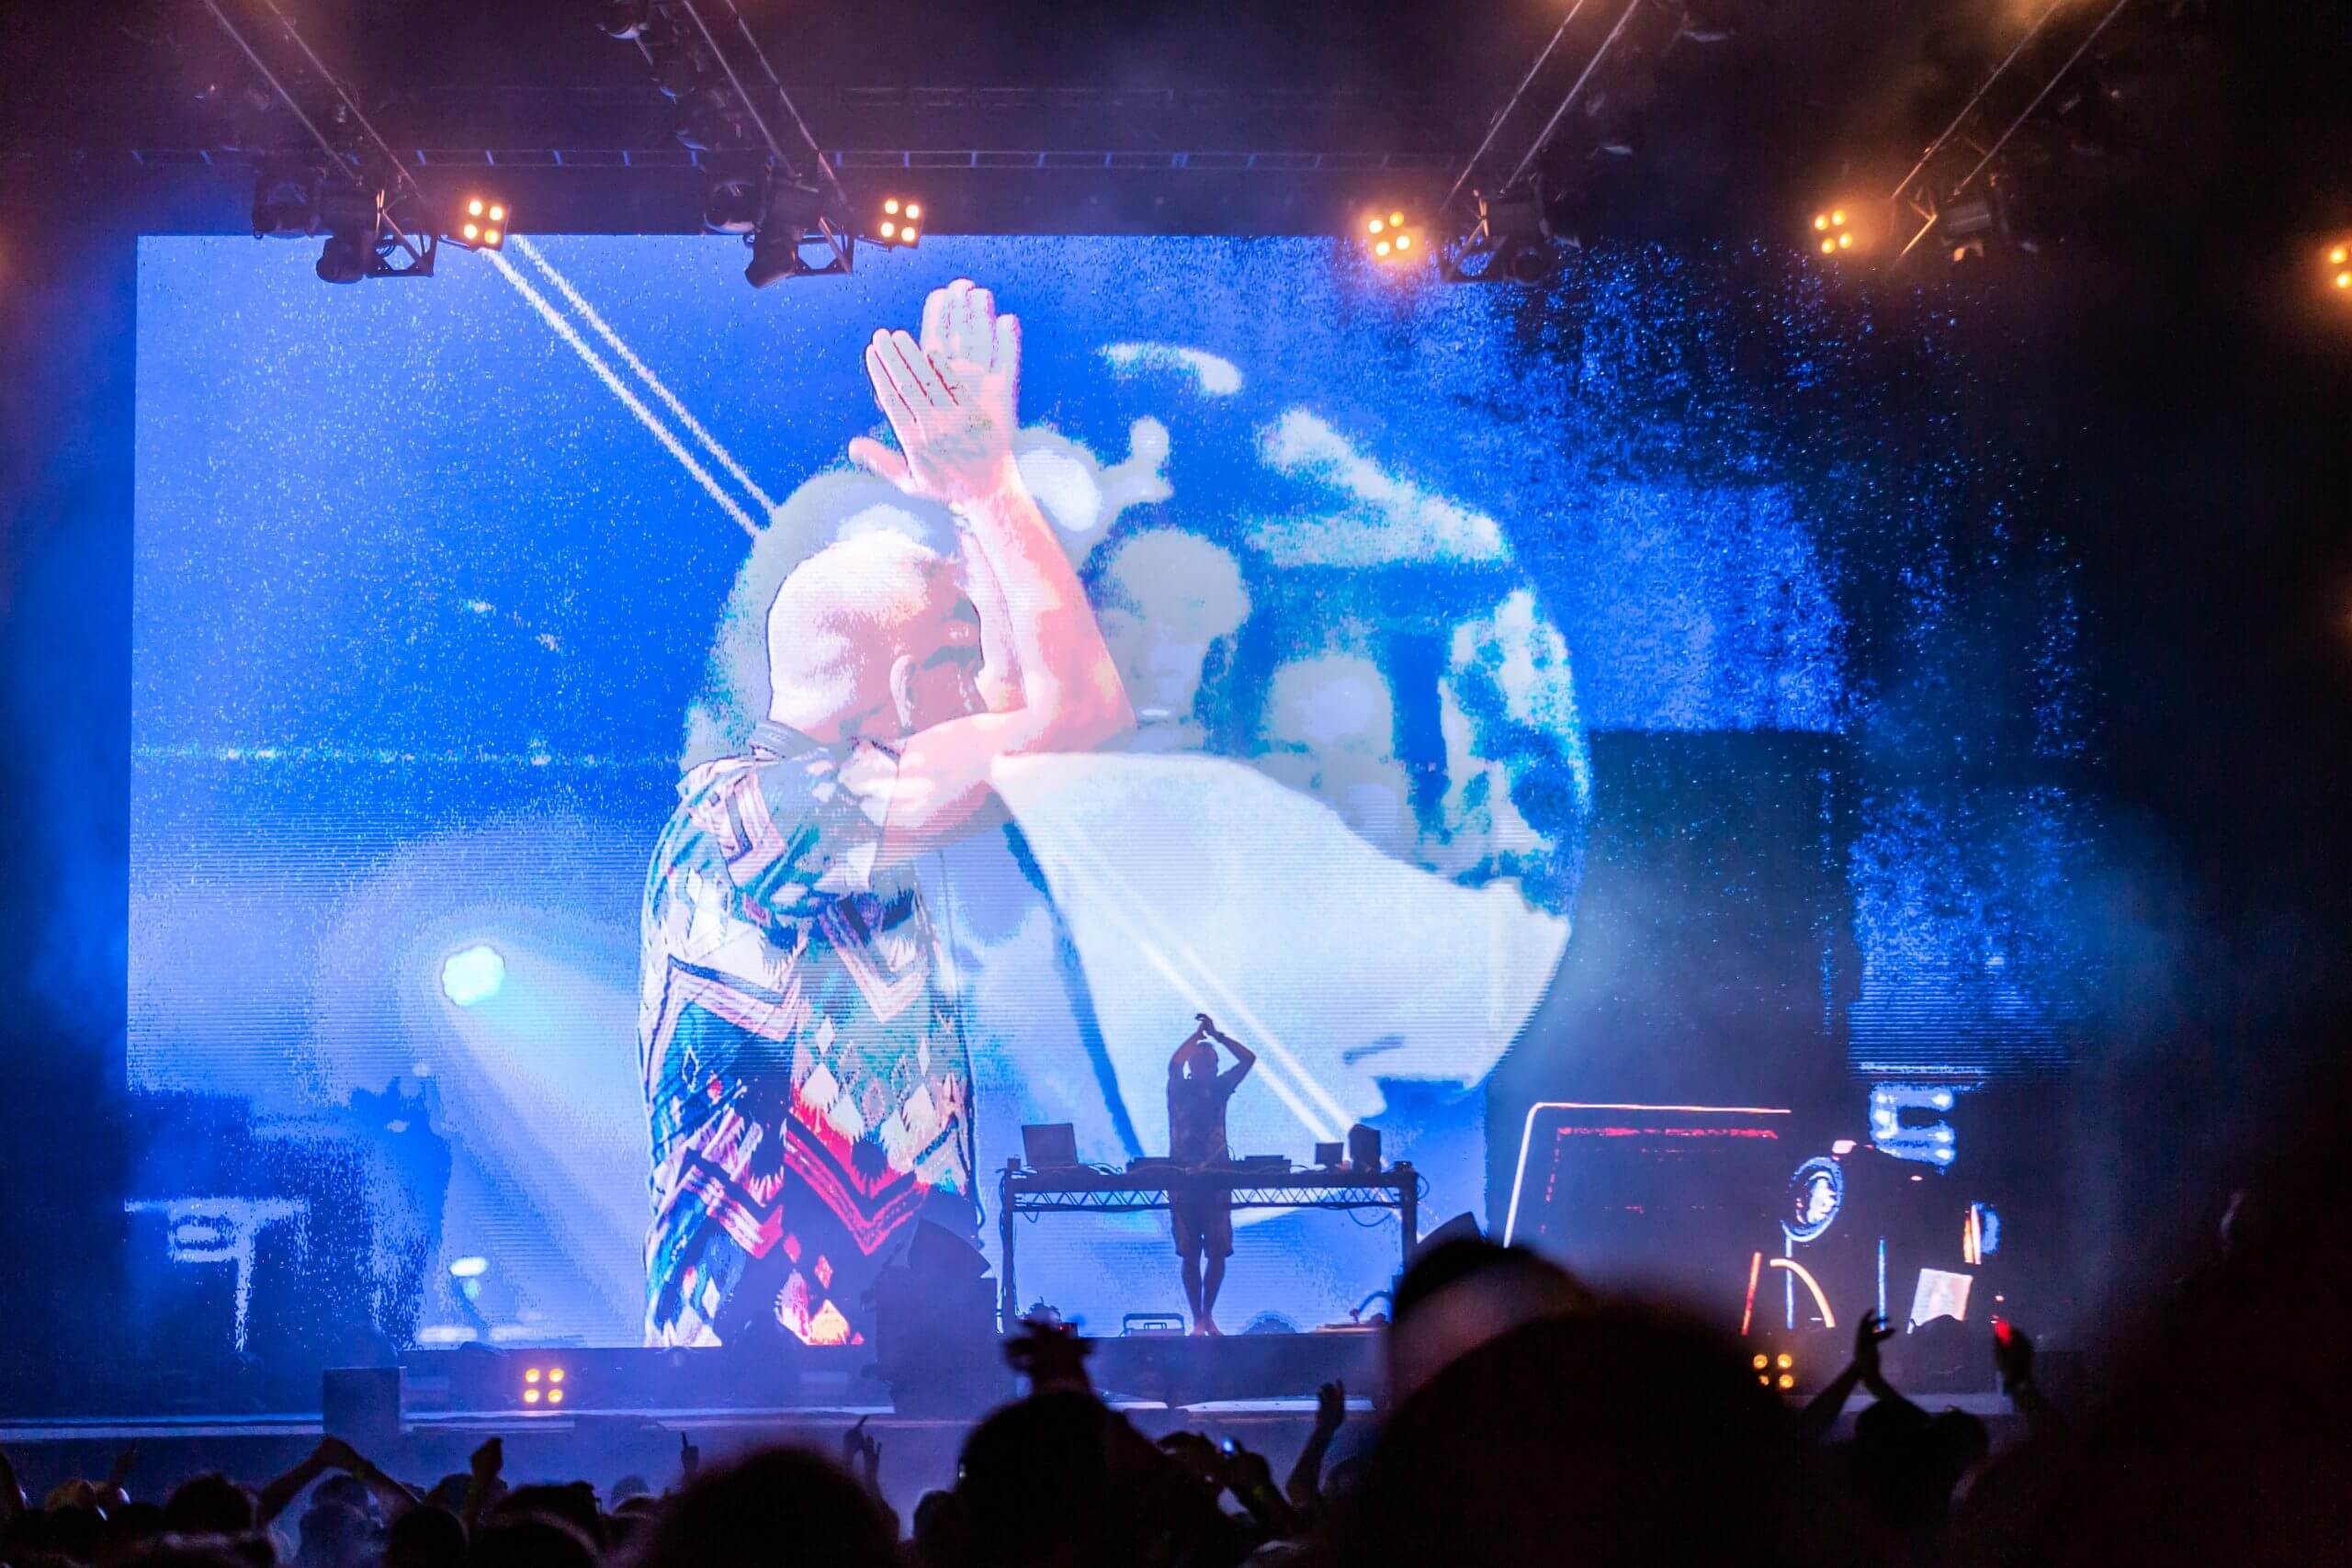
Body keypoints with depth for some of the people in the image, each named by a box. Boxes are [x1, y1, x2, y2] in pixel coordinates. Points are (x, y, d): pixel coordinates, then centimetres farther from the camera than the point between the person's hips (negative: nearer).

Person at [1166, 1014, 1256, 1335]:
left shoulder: (1219, 1088, 9)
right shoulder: (1179, 1089, 1)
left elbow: (1248, 1059, 3)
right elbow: (1174, 1064, -20)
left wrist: (1216, 1035, -1)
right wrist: (1198, 1033, -9)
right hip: (1183, 1177, -2)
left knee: (1218, 1252, -1)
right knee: (1191, 1254, -2)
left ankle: (1208, 1314, 14)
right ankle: (1198, 1320, 1)